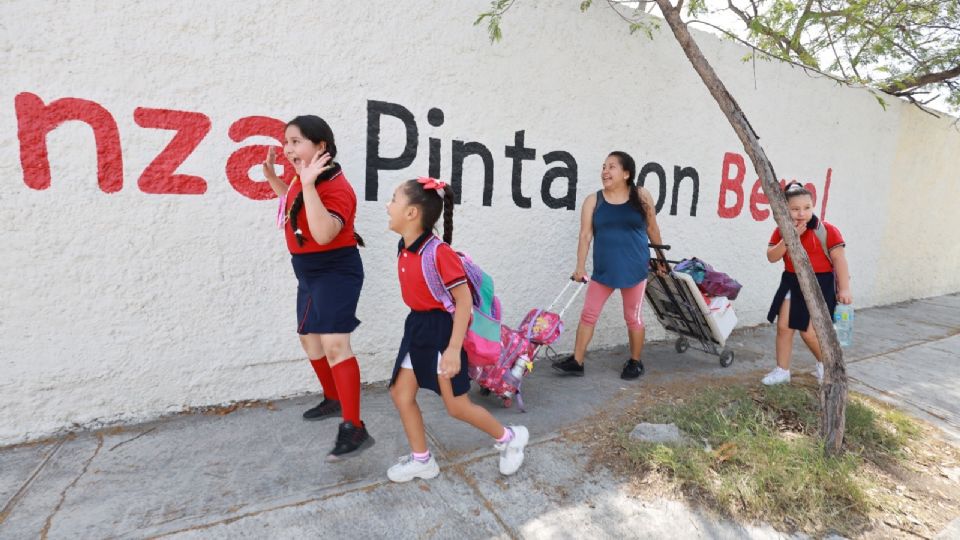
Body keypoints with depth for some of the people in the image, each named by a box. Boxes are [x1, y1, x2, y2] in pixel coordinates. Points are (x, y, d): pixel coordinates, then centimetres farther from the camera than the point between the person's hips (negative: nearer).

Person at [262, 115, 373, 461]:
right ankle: (333, 400, 39)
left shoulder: (336, 188, -23)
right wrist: (271, 176, 16)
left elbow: (323, 233, -38)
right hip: (310, 272, 10)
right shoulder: (303, 178, 6)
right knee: (309, 338, 19)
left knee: (334, 343, -19)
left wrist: (308, 185, -39)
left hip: (336, 272, -10)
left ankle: (354, 429, -14)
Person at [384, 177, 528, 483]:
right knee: (401, 393, 11)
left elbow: (464, 299, -23)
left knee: (456, 406, 3)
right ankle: (422, 460, 29)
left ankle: (510, 438, 27)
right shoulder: (404, 248, 1)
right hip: (418, 326, 8)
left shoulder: (439, 252, -25)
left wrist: (453, 348, -25)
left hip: (442, 329, -8)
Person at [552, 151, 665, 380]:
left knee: (633, 317, 10)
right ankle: (576, 361, 14)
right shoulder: (593, 201, 0)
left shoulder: (641, 196, -1)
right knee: (588, 314, 4)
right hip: (603, 268, 2)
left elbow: (652, 228, 9)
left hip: (634, 268, -1)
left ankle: (635, 362, 28)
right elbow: (586, 235, -5)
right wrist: (580, 267, -12)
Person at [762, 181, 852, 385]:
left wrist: (844, 289, -17)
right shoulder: (782, 231, 1)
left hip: (819, 284, -5)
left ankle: (826, 365, 25)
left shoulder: (827, 230, -11)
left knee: (808, 331, -5)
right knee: (783, 326, 4)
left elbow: (839, 260, -12)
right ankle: (782, 370, 16)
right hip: (792, 282, 5)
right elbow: (771, 257, -8)